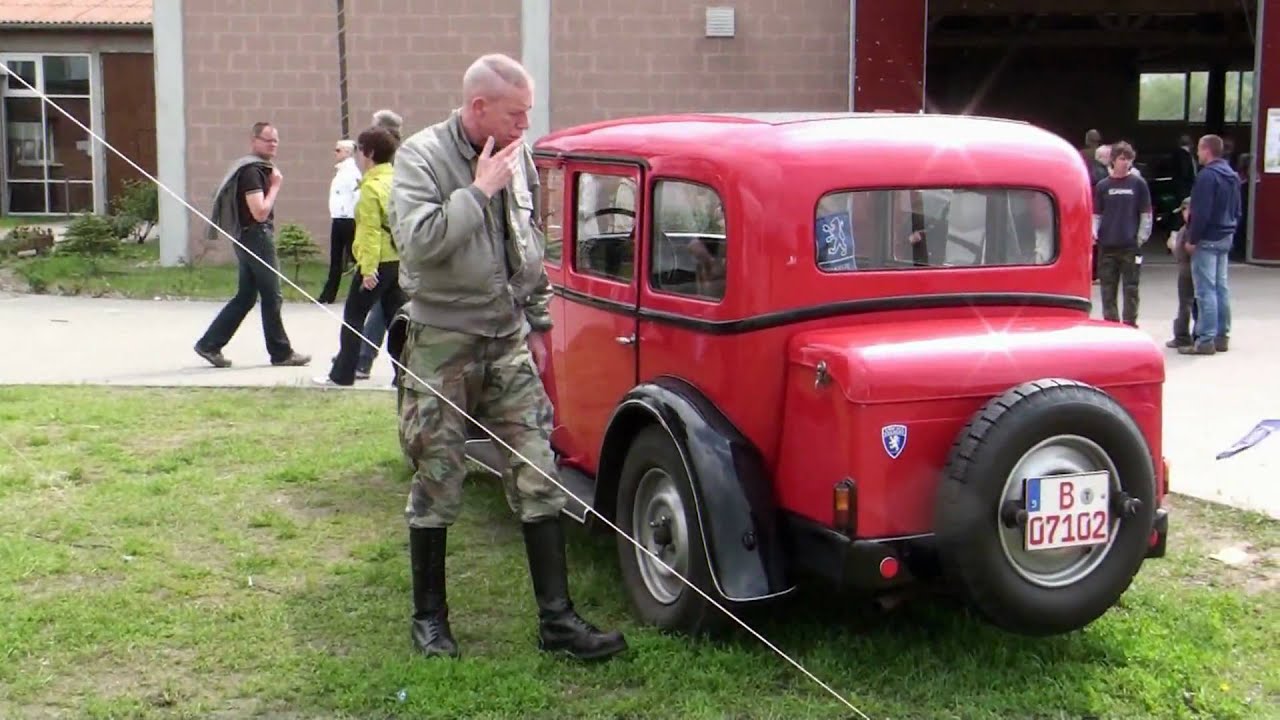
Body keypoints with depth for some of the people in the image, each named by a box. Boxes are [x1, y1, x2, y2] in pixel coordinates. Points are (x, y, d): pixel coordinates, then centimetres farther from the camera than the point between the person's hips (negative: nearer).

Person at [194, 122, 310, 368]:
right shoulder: (252, 171, -16)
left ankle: (209, 344, 12)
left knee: (245, 297, 12)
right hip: (256, 236, -10)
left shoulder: (259, 168, 16)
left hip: (250, 239, 10)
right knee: (271, 297, -1)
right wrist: (275, 186, -15)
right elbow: (260, 212, -23)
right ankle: (281, 353, 9)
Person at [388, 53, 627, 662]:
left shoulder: (519, 158, 8)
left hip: (509, 341, 5)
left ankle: (556, 618, 8)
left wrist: (538, 324, 19)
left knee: (539, 478, 2)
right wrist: (479, 190, -21)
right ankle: (429, 617, 20)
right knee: (437, 484, 4)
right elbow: (417, 241, -25)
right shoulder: (420, 157, -10)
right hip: (442, 344, -5)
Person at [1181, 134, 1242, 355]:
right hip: (1226, 238, 9)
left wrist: (1192, 239, -14)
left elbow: (1202, 212, -21)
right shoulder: (1232, 175, 13)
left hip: (1208, 240, -9)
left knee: (1206, 290, -8)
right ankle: (1222, 336, 18)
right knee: (1221, 288, 13)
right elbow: (1237, 210, 17)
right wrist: (1230, 231, 20)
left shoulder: (1207, 175, -17)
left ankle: (1206, 340, -8)